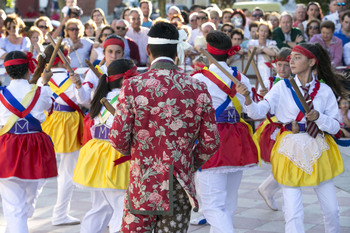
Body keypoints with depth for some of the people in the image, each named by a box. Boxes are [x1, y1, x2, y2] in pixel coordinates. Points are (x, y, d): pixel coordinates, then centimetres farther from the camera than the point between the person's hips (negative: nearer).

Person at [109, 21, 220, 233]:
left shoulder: (133, 86, -8)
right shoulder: (198, 89, -2)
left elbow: (118, 138, -9)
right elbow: (211, 142, -1)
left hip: (143, 184, -2)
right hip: (181, 187, 2)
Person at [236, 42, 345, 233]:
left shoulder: (325, 90, -1)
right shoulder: (282, 87, -3)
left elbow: (335, 127, -2)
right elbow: (258, 112, -13)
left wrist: (318, 117, -20)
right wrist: (247, 97, -32)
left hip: (318, 150, 1)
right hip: (291, 149, -1)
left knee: (332, 210, 10)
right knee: (293, 212, -4)